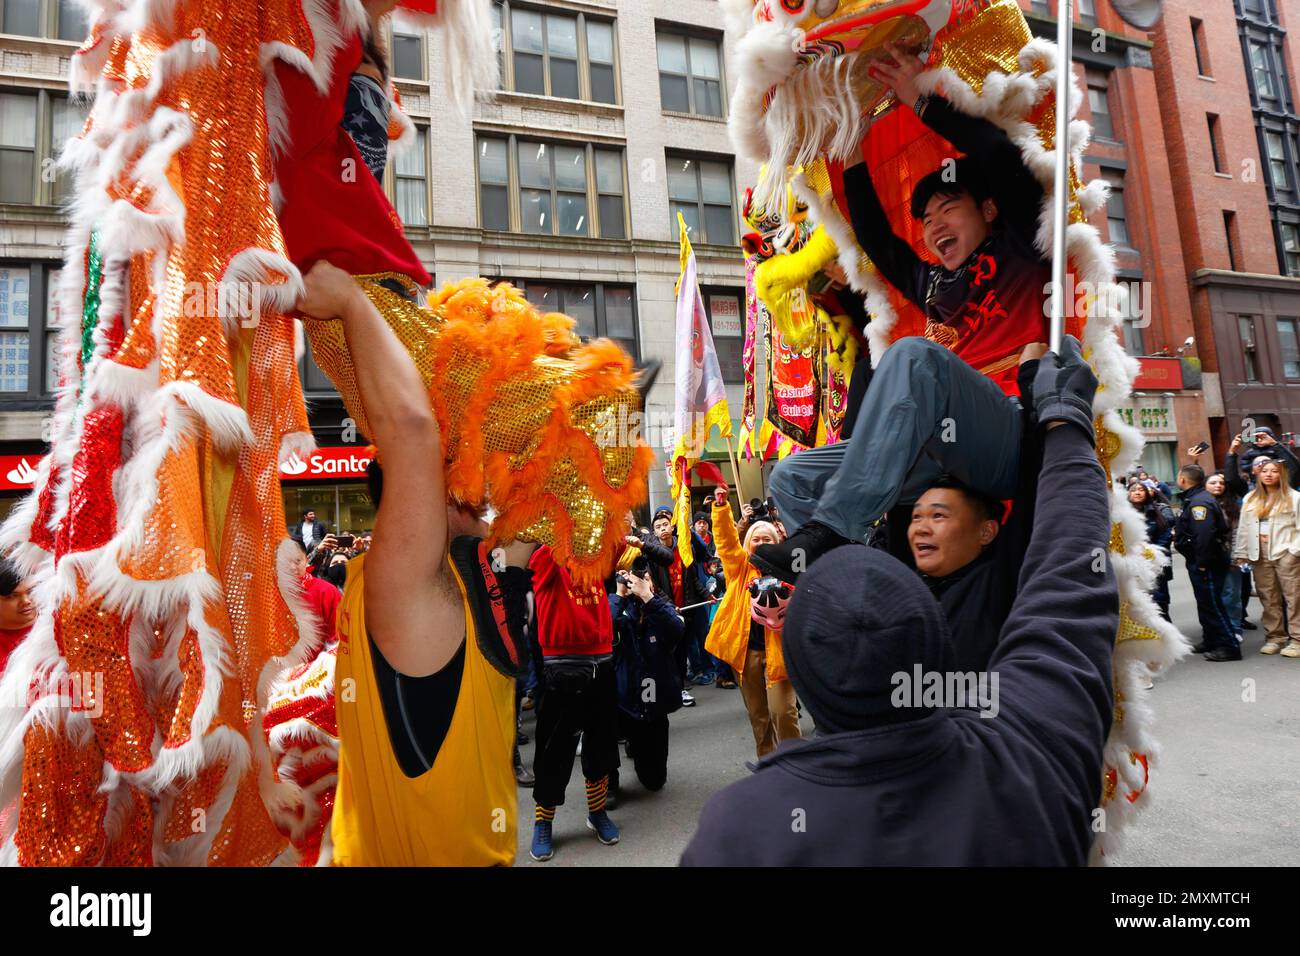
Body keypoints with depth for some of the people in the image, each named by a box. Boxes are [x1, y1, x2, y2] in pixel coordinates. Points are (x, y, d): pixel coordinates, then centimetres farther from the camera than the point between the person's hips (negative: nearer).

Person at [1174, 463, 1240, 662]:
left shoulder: (1199, 502, -21)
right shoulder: (1195, 499, 13)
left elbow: (1204, 535, -29)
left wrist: (1202, 563, -26)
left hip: (1206, 563, -11)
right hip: (1199, 562, 11)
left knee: (1211, 604, -6)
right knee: (1206, 603, 18)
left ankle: (1229, 646, -1)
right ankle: (1211, 641, 28)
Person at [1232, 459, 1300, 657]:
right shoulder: (1250, 499, 15)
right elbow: (1243, 527, 14)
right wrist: (1241, 553, 11)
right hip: (1260, 555, 4)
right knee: (1268, 598, 8)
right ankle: (1274, 637, 15)